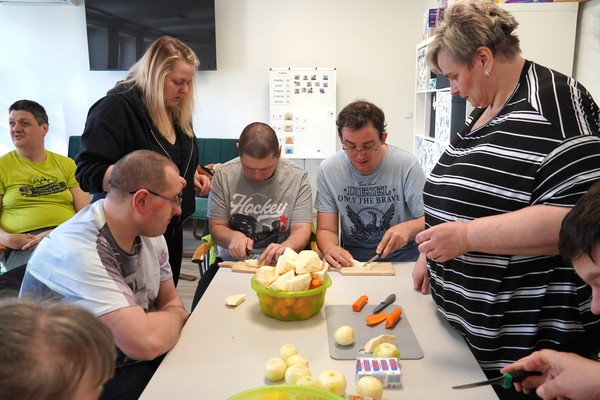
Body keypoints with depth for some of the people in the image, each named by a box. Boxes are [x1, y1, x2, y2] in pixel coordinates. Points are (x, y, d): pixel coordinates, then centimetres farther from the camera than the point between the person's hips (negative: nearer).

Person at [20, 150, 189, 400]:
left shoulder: (149, 231, -4)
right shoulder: (77, 253, -29)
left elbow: (170, 301, 7)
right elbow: (146, 342, -34)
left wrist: (168, 321, -14)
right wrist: (176, 315, -14)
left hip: (133, 361, 7)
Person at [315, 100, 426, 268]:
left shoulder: (408, 165, -11)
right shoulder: (328, 169, -6)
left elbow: (427, 221, -4)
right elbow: (326, 229, -4)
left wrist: (409, 227, -26)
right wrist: (330, 249, -26)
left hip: (403, 260, -1)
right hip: (351, 262, 1)